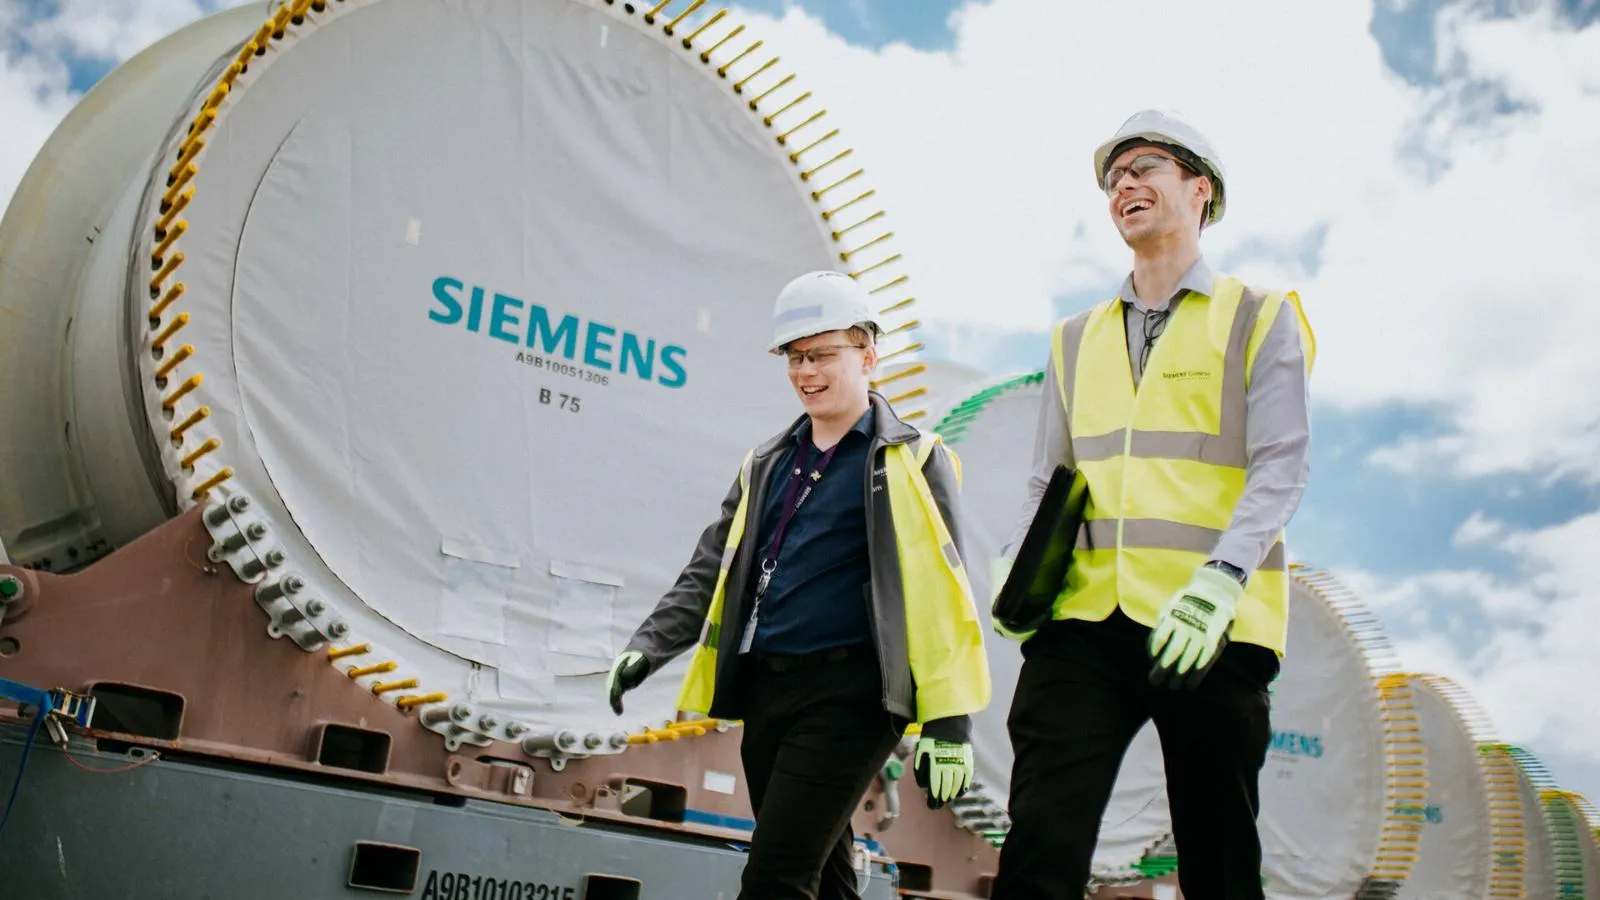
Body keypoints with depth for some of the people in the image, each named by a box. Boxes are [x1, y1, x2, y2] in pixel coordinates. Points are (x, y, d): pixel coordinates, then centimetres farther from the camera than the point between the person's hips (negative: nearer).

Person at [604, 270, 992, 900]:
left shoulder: (910, 462, 0)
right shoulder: (767, 465, 16)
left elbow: (944, 595, -5)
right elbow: (711, 574, 17)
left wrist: (949, 721, -10)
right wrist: (650, 646, 1)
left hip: (848, 694, -6)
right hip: (765, 691, 6)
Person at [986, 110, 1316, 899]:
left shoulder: (1260, 318, 8)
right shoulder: (1076, 339, 20)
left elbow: (1281, 467, -4)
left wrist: (1219, 579, -20)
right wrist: (1016, 566, -3)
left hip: (1212, 627, -2)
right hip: (1084, 617, 3)